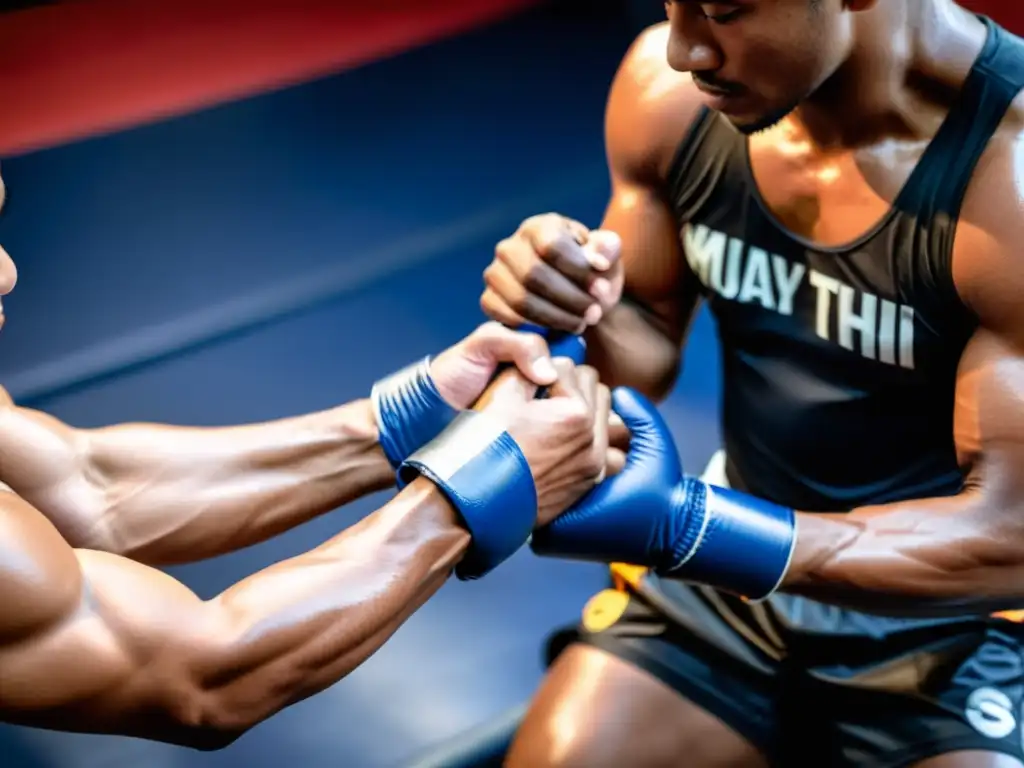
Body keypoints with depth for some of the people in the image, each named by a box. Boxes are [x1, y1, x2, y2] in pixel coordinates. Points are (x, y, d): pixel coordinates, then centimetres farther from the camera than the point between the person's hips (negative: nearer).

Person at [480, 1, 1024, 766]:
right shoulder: (667, 89, -12)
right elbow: (650, 352, 3)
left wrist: (690, 529, -31)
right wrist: (587, 314, -21)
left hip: (949, 627, -3)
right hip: (731, 546, 4)